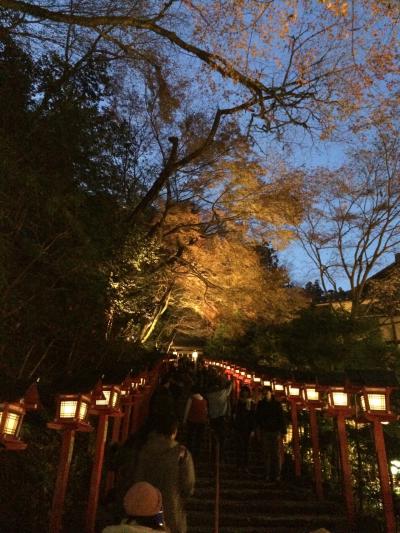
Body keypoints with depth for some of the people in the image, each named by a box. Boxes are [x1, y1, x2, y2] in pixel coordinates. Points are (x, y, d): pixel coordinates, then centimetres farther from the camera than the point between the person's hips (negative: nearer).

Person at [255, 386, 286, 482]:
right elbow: (257, 419, 8)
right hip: (265, 431, 2)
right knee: (266, 454, 2)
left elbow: (282, 418, 0)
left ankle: (277, 475, 6)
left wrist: (282, 431, -7)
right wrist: (257, 431, 3)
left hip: (275, 431, -1)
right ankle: (268, 474, 9)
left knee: (276, 454, -1)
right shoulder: (260, 404, 6)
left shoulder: (277, 404, 1)